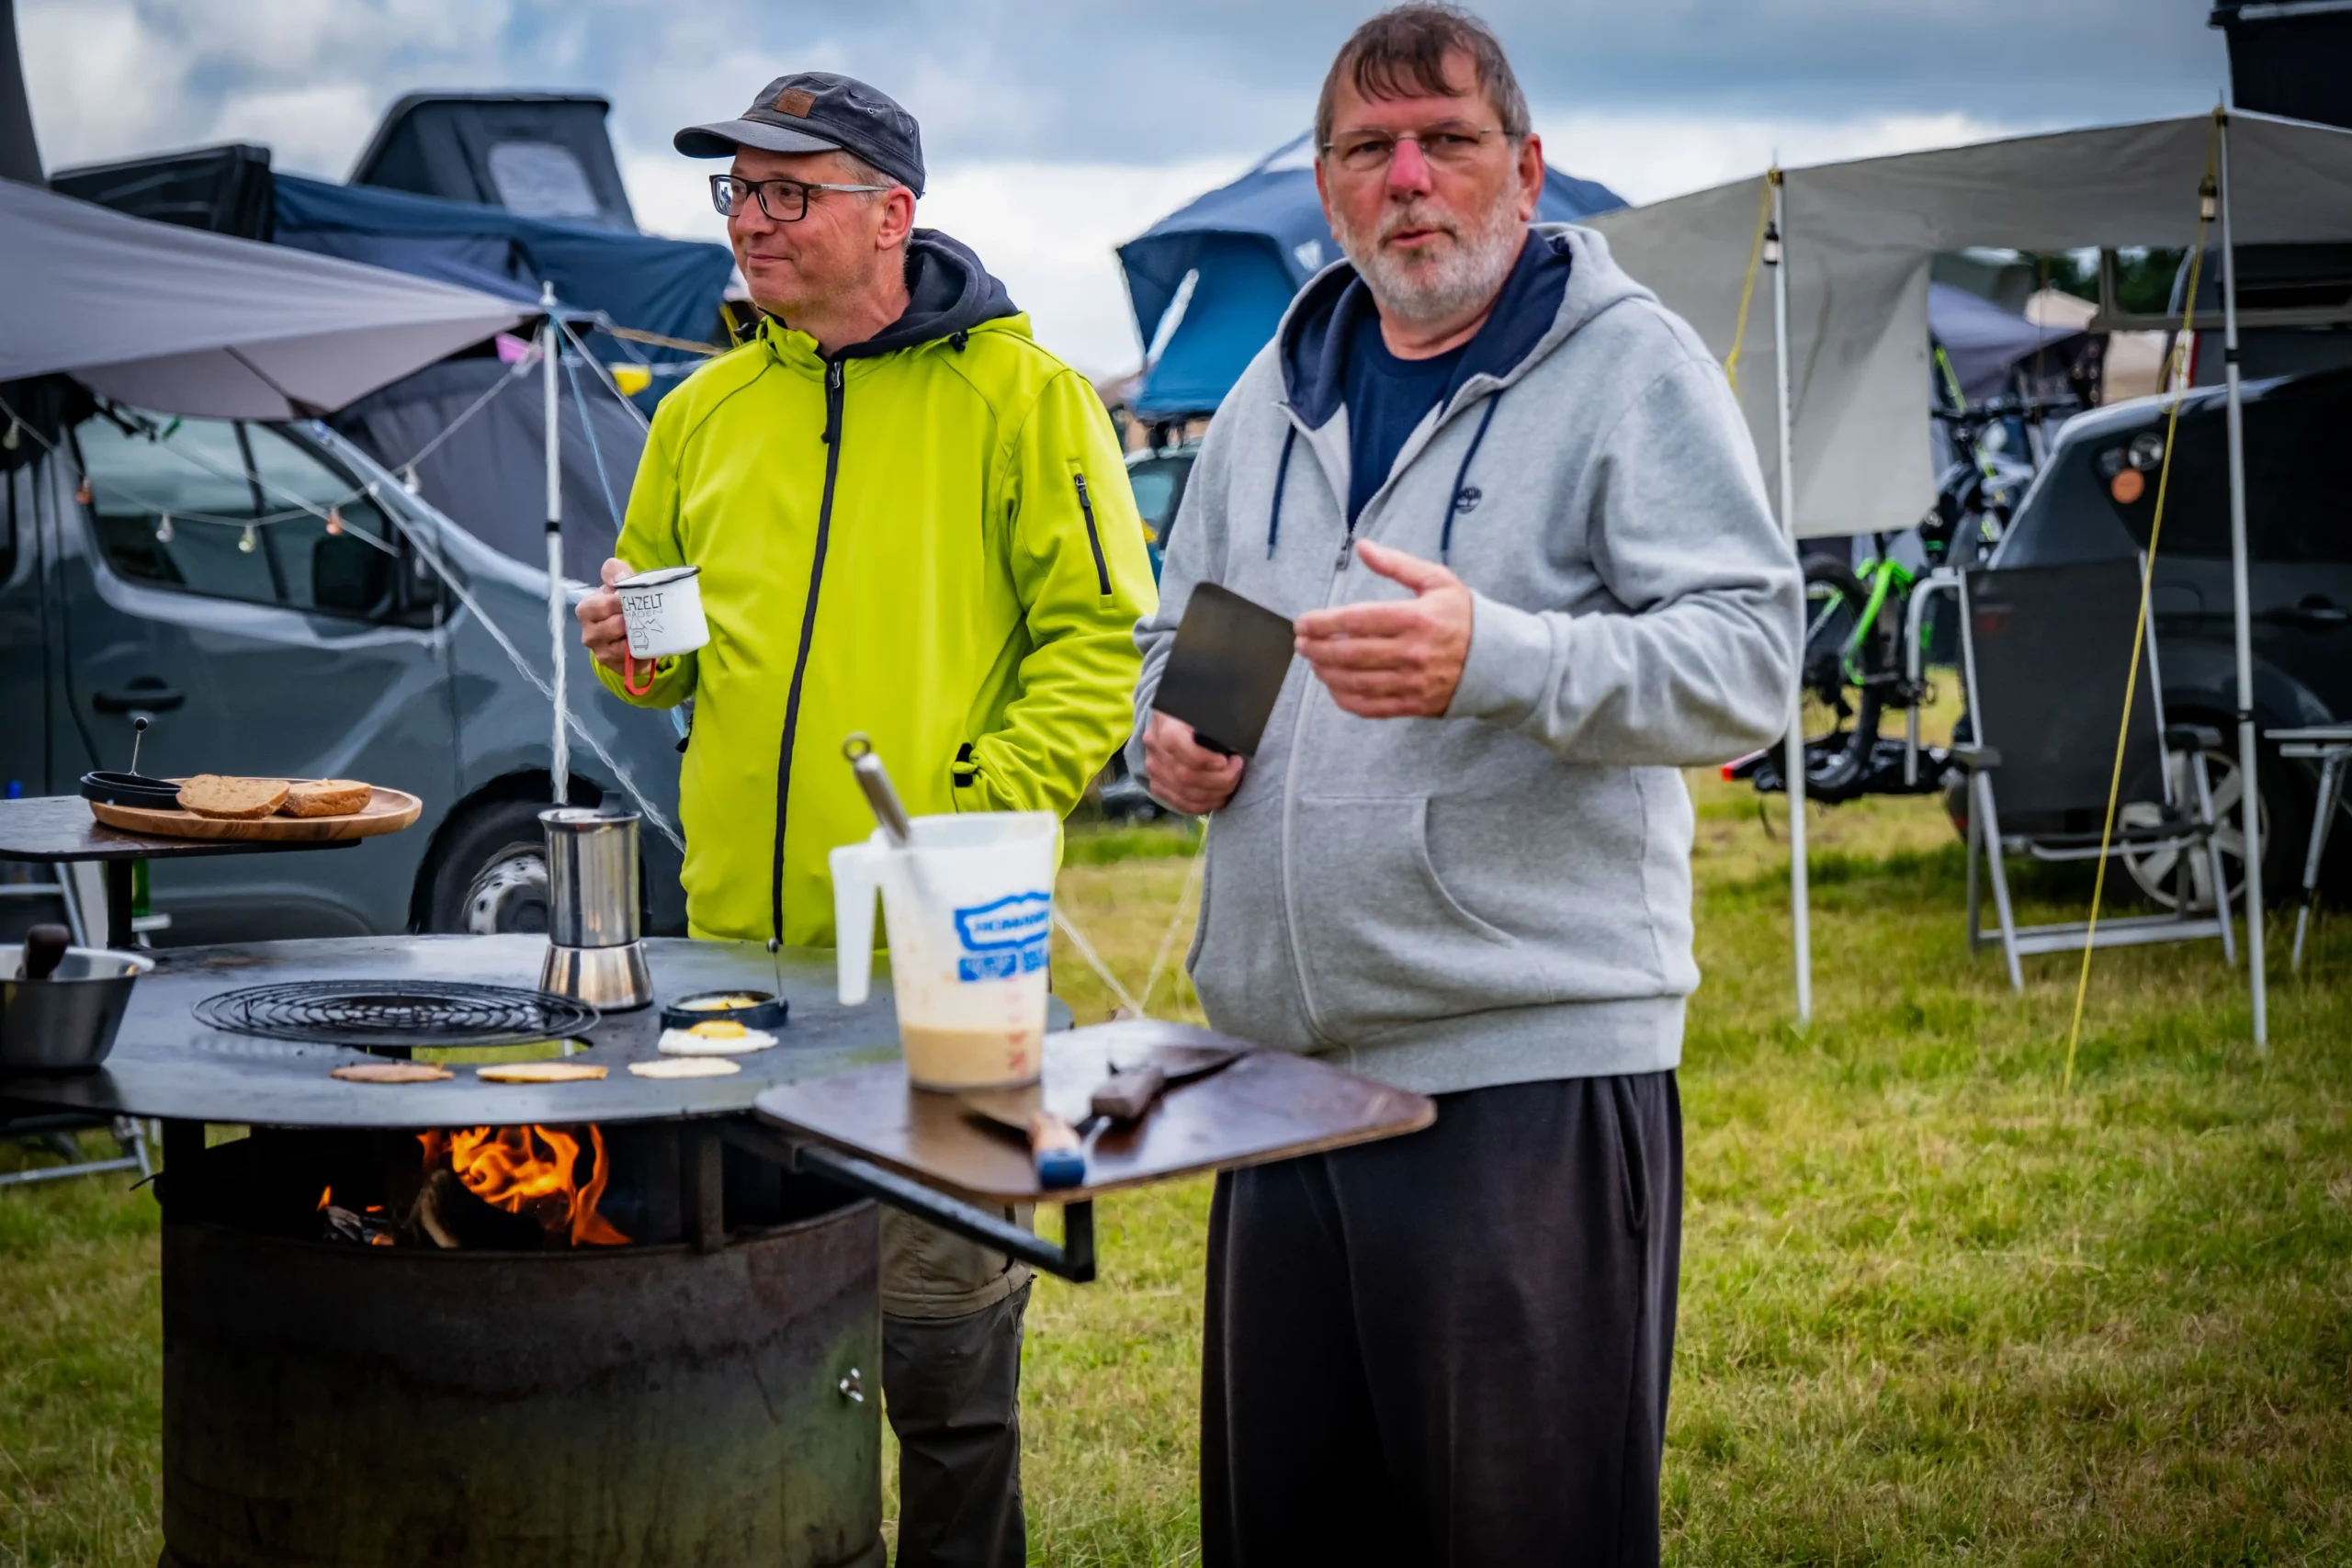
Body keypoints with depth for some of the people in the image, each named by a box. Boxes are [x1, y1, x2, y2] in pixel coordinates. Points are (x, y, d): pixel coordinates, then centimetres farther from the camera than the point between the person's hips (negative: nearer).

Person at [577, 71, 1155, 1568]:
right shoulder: (706, 412, 13)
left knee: (945, 1326, 5)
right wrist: (638, 650, 1)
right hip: (739, 936, 5)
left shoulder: (1016, 394, -2)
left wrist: (985, 812, -16)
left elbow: (1098, 639, -6)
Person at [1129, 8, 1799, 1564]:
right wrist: (1169, 739, 6)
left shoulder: (1631, 363, -2)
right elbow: (1171, 635, 29)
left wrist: (1497, 660, -28)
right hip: (1282, 1066, 6)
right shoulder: (1276, 390, 17)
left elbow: (1749, 664, -13)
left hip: (1532, 1064, -6)